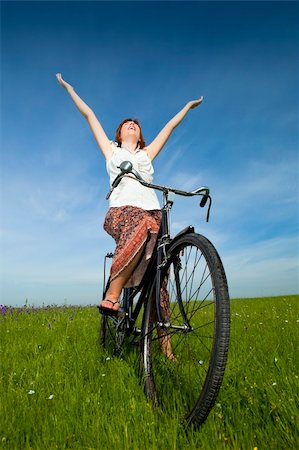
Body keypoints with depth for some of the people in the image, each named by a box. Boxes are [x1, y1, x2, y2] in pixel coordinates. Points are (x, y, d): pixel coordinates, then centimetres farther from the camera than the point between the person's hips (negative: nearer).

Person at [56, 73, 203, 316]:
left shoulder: (147, 154, 31)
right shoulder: (112, 150, 26)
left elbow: (170, 125, 41)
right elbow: (89, 115, 29)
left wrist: (188, 105, 51)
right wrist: (68, 87, 35)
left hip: (152, 212, 3)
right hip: (121, 210, -3)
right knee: (143, 224, -39)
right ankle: (111, 296, -33)